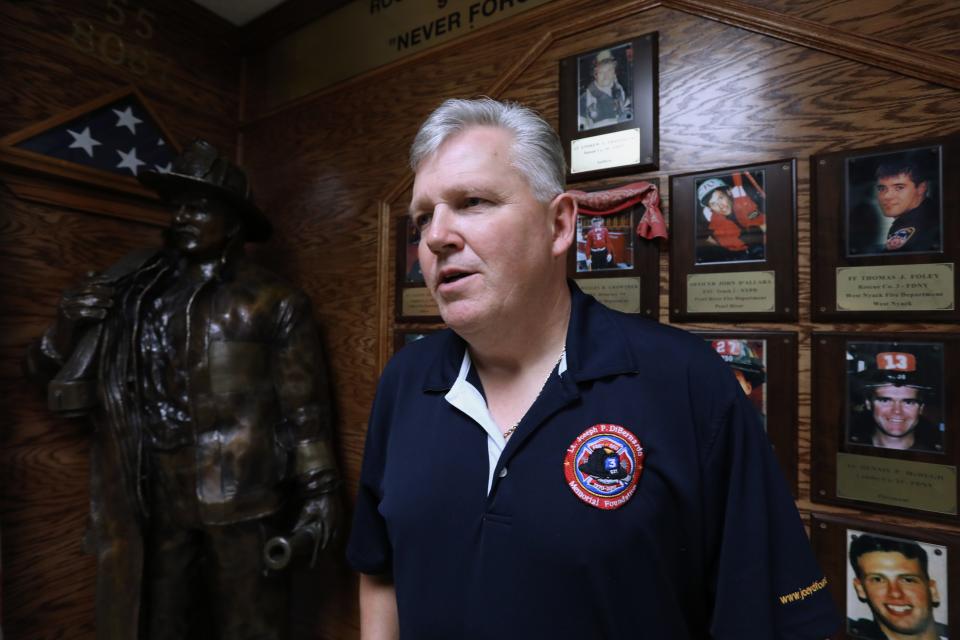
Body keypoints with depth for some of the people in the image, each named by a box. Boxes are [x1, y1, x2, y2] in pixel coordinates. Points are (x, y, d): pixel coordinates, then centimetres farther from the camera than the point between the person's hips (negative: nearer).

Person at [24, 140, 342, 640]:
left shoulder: (273, 301, -5)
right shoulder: (137, 292, 6)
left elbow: (304, 406, -7)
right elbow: (46, 368, 14)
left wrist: (319, 489, -8)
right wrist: (70, 319, -6)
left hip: (241, 500, -3)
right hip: (155, 501, 4)